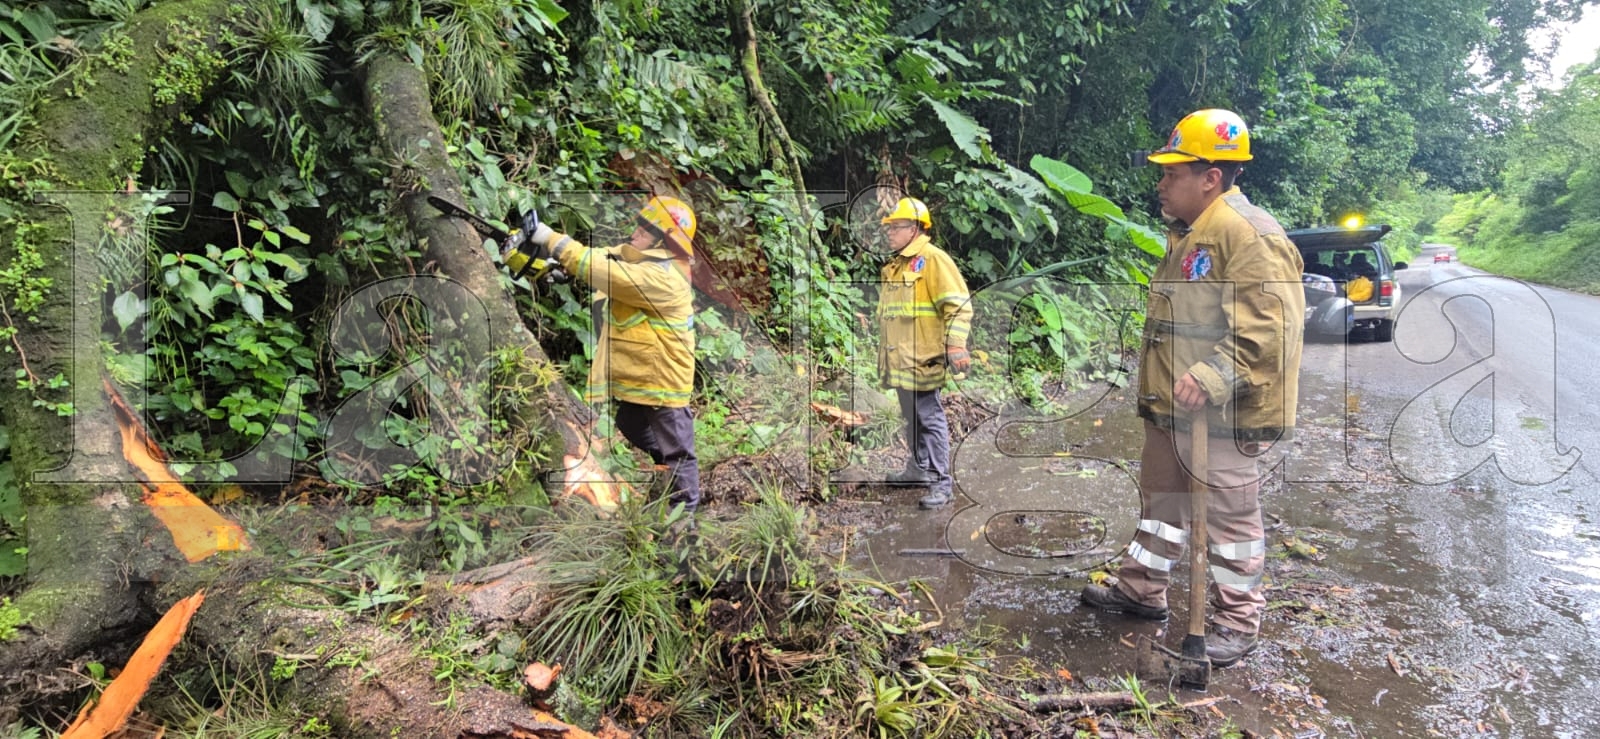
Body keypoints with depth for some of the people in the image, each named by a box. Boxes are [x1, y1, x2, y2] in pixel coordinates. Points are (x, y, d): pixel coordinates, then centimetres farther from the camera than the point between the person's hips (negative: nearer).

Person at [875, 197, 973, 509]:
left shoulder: (932, 259, -9)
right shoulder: (894, 266, 19)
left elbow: (957, 305, -15)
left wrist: (955, 344, -24)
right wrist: (884, 354, 26)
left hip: (922, 359, -9)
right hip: (899, 359, 9)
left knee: (929, 417, -7)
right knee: (912, 417, 18)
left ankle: (941, 482, -2)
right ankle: (918, 469, 31)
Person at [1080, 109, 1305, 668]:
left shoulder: (1249, 235, -18)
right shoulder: (1189, 234, 15)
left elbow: (1272, 325, -26)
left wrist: (1213, 379, -34)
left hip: (1222, 417, -10)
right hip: (1170, 410, 10)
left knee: (1230, 517, 3)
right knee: (1161, 496, 20)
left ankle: (1237, 621, 19)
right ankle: (1141, 589, 36)